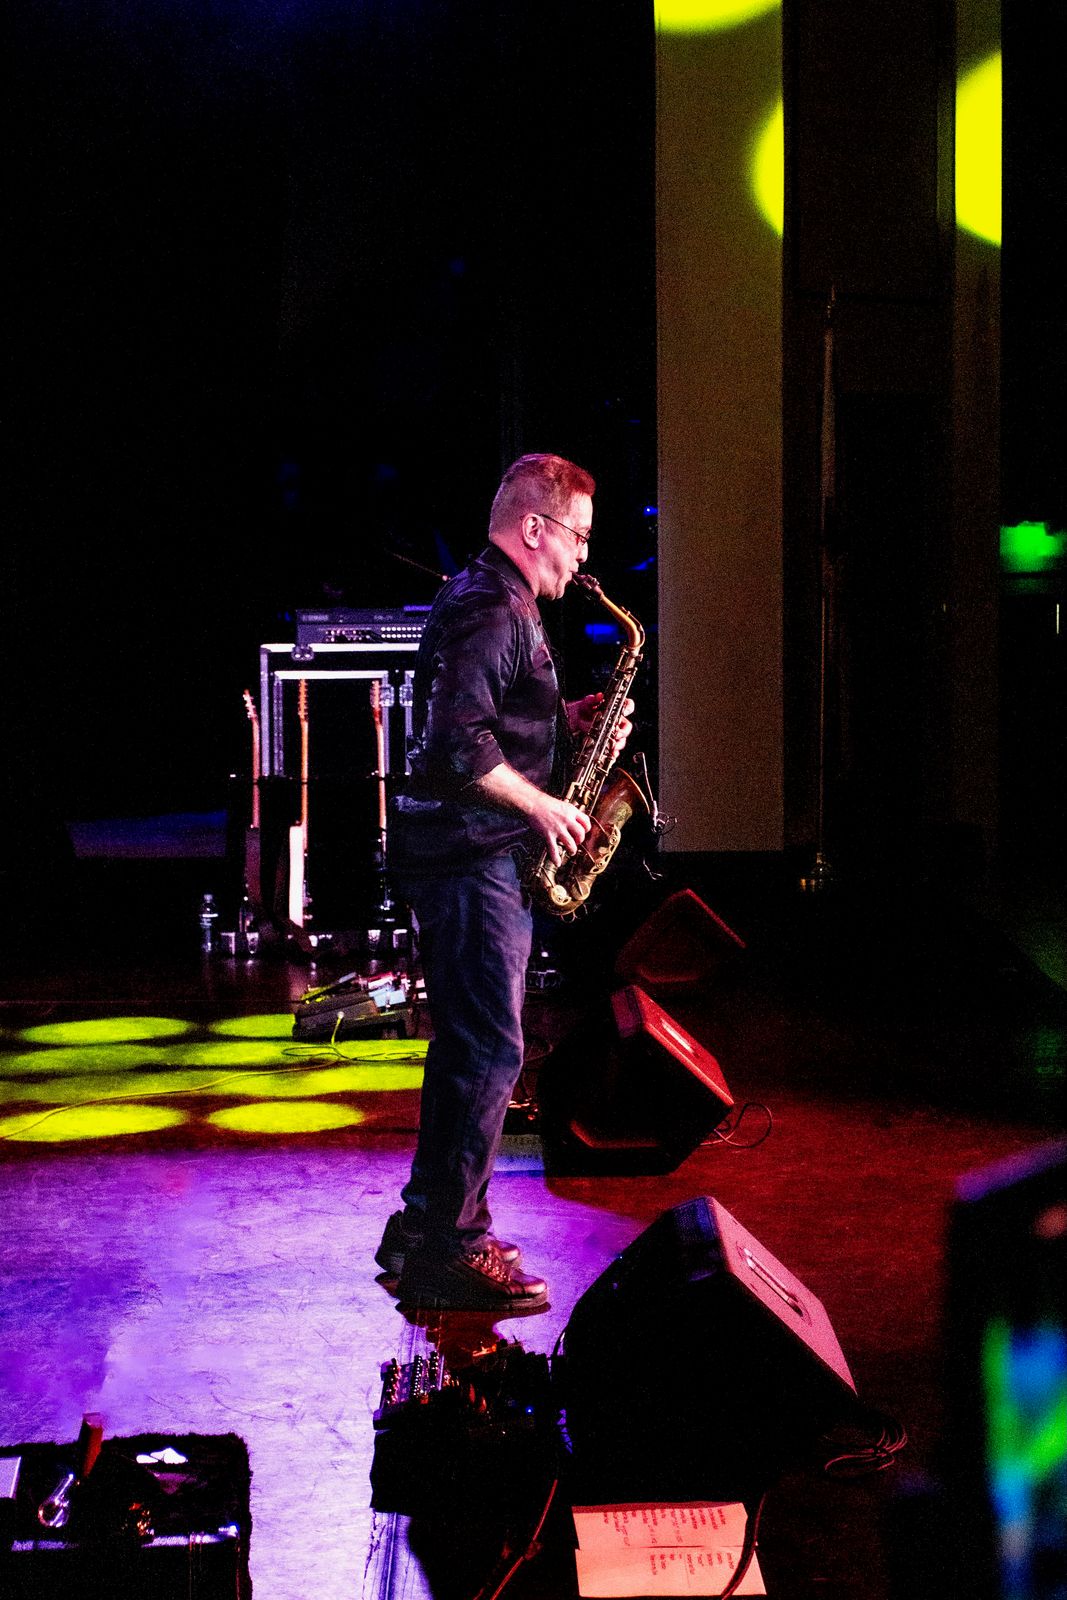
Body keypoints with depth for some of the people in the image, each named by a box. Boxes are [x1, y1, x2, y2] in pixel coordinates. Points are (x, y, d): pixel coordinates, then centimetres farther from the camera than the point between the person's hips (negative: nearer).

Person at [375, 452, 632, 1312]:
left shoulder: (499, 604, 18)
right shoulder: (490, 609, -16)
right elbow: (460, 739, -26)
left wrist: (566, 718, 11)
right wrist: (541, 806, -18)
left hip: (481, 857, 11)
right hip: (472, 860, -11)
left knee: (473, 1045, 15)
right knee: (490, 1050, -10)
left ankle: (431, 1229, 23)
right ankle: (443, 1249, -6)